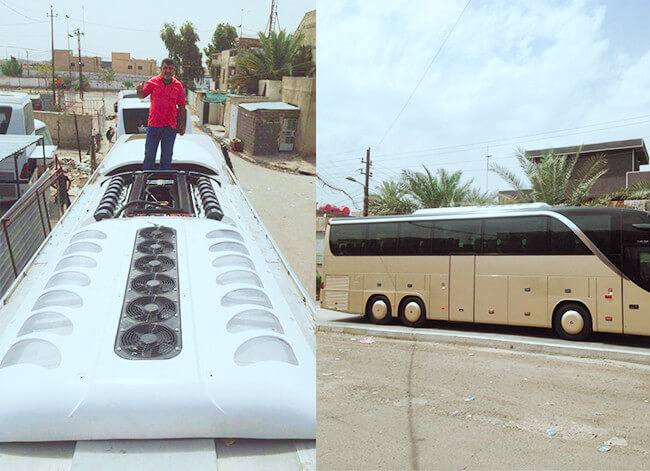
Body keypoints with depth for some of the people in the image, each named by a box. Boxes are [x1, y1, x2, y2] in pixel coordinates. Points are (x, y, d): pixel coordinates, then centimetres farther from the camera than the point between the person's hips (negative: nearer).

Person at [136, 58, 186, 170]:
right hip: (154, 124, 0)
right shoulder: (153, 82, 0)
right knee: (149, 154, 6)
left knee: (167, 155, 10)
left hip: (170, 126, 1)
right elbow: (142, 96, -8)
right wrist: (140, 90, -32)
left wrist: (182, 124, 1)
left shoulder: (178, 85, 2)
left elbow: (181, 107, 5)